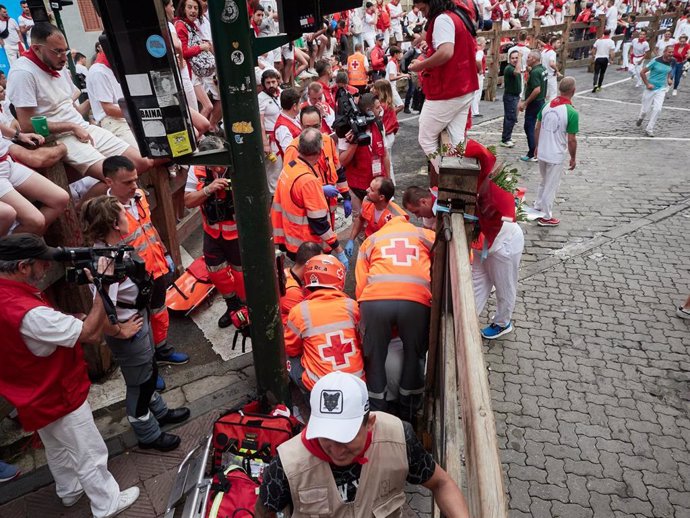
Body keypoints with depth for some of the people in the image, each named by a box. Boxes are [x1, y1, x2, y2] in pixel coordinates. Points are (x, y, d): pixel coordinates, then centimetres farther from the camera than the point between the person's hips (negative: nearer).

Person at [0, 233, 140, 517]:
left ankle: (70, 491, 52)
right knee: (90, 455, 12)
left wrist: (72, 321, -9)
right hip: (59, 397, -9)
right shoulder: (28, 313, -38)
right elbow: (90, 332, -31)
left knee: (57, 450, 30)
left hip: (35, 396, 9)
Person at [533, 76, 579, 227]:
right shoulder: (572, 113, -19)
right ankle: (546, 217, 18)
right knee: (551, 186, 7)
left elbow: (537, 129, 6)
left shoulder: (547, 106, -1)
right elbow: (571, 140, -16)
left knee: (543, 182, 25)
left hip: (542, 152, 6)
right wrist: (573, 158, -2)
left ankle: (537, 207, 36)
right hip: (556, 156, -6)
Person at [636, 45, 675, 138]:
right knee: (645, 110, 4)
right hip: (651, 88, -3)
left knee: (657, 109, -13)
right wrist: (647, 84, -13)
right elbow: (642, 72, -10)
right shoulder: (656, 61, -13)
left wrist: (669, 79, 5)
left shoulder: (673, 62, 2)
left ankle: (649, 129, -1)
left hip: (661, 89, 3)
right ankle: (640, 118, 41)